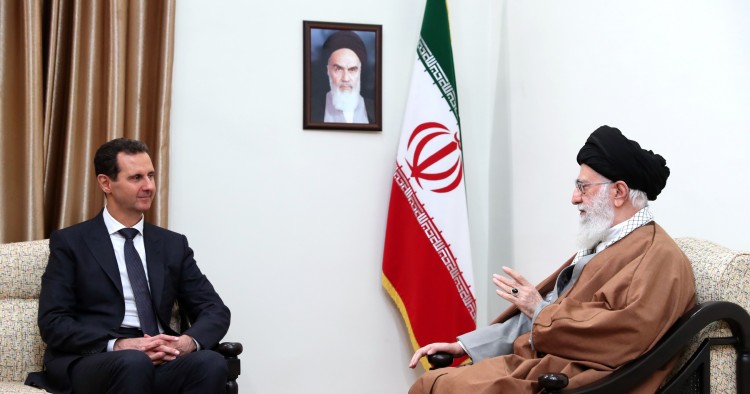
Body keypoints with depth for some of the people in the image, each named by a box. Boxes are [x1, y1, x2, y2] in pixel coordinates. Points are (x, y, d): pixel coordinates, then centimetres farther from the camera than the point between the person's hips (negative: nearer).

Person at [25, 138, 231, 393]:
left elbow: (216, 311, 12)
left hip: (161, 361, 4)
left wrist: (189, 341, -12)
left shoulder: (173, 244, 17)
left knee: (211, 363, -31)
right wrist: (117, 345, -18)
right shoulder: (70, 242, 7)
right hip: (92, 360, -3)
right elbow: (53, 323, -3)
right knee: (133, 363, -39)